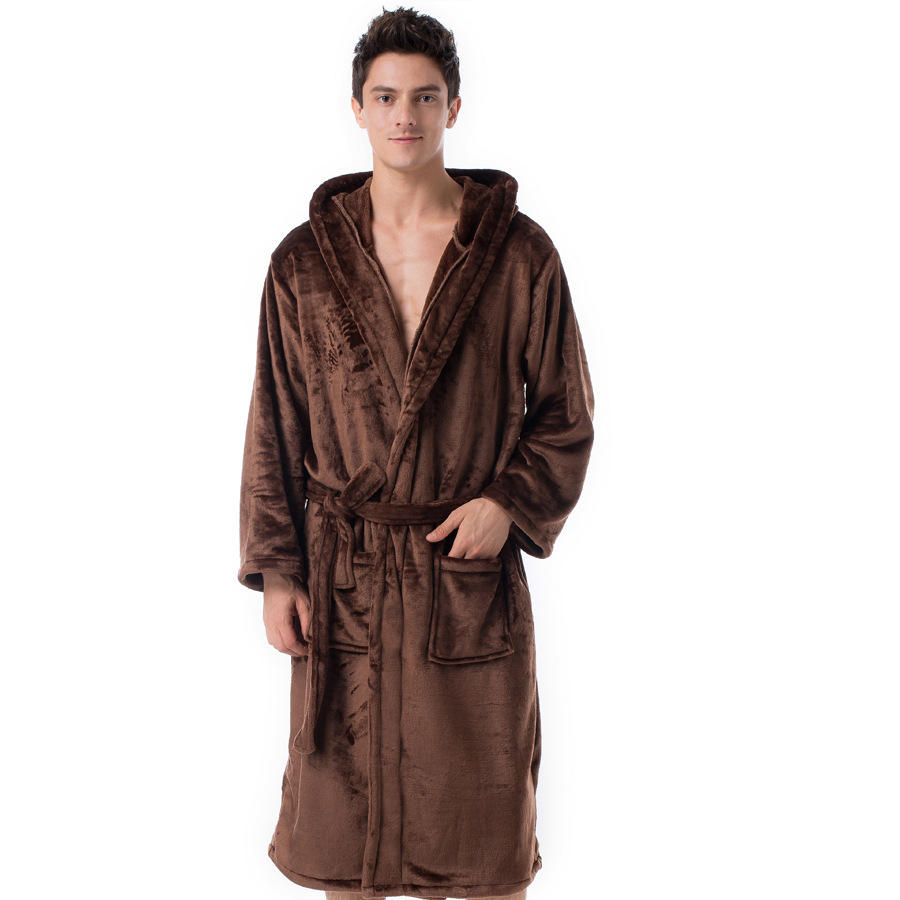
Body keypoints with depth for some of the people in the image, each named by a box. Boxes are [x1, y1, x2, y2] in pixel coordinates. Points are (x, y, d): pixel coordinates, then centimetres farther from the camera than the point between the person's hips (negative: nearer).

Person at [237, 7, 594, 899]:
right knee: (345, 811, 12)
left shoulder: (520, 254, -3)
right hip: (343, 581, 1)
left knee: (485, 824, 10)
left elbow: (565, 415, 4)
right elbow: (274, 427, 4)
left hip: (474, 571, -1)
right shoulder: (305, 262, 0)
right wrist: (276, 571, -1)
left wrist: (509, 504, -12)